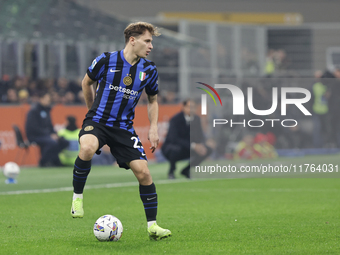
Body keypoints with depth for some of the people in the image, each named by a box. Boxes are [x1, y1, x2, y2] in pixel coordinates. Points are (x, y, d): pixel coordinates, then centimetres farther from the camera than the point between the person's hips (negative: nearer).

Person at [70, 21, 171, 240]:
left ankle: (152, 226, 3)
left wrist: (153, 128, 6)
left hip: (124, 127, 3)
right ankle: (77, 196, -14)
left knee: (143, 172, -9)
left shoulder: (149, 70, 1)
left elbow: (153, 100, 18)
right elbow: (87, 82, 11)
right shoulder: (106, 60, -8)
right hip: (97, 121, -3)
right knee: (88, 148, -37)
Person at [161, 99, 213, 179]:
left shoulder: (196, 118, -3)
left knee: (208, 150, -11)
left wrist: (201, 145, -22)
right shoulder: (175, 119, -23)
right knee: (176, 149, -41)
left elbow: (200, 135, 4)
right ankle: (171, 172, -10)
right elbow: (174, 139, -32)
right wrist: (193, 146, -39)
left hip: (186, 150, 6)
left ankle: (186, 170, 4)